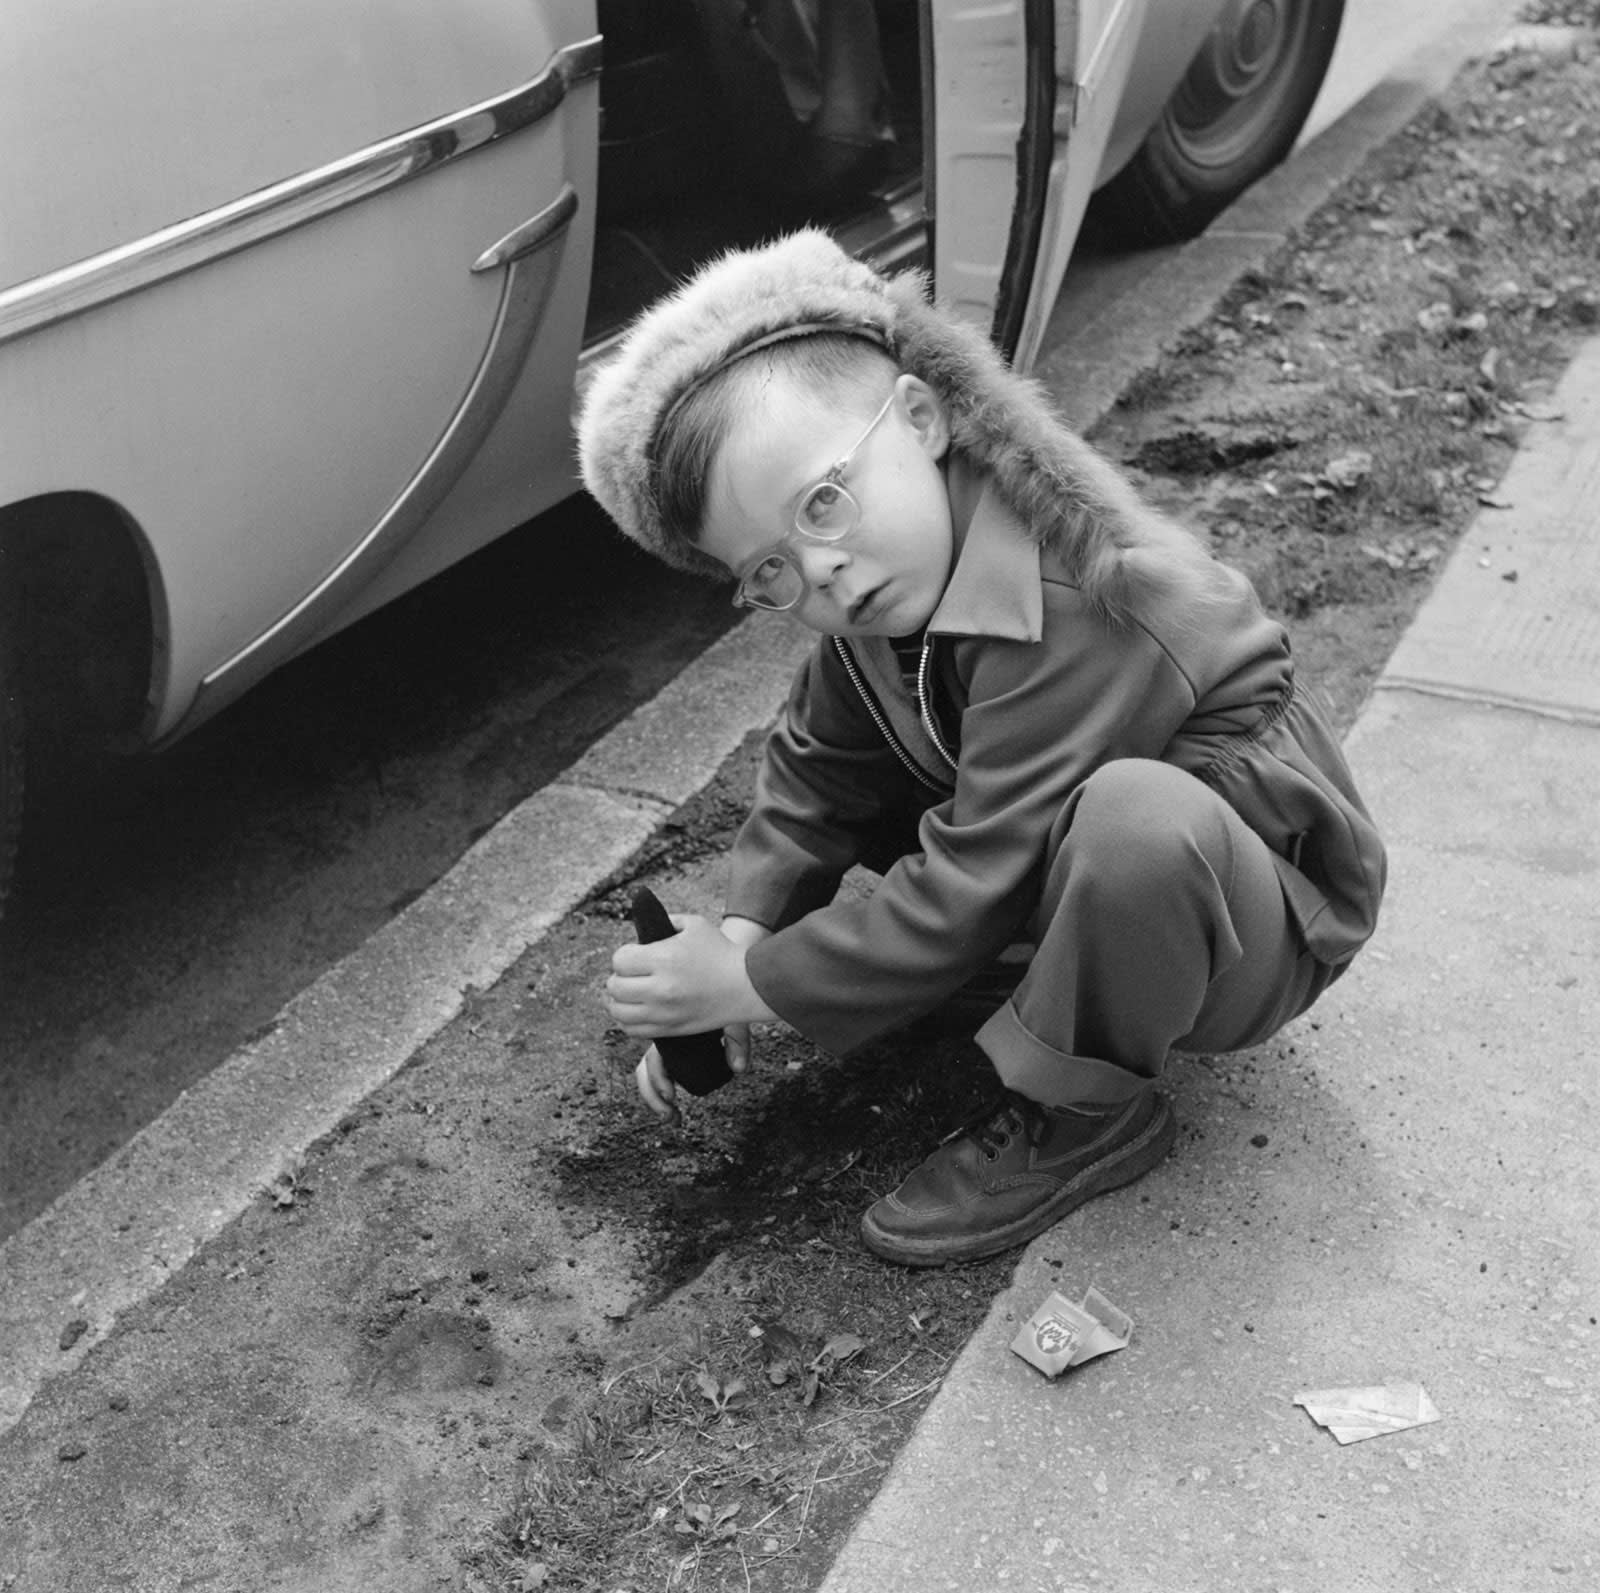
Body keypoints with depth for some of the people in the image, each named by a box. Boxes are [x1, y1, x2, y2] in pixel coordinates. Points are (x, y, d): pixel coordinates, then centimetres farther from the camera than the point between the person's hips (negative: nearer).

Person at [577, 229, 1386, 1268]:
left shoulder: (1068, 605, -34)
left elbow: (975, 887, -31)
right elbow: (817, 772, 0)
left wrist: (753, 985, -23)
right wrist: (741, 933, -15)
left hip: (1269, 925, -7)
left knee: (1137, 818, -40)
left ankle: (1083, 1119, -14)